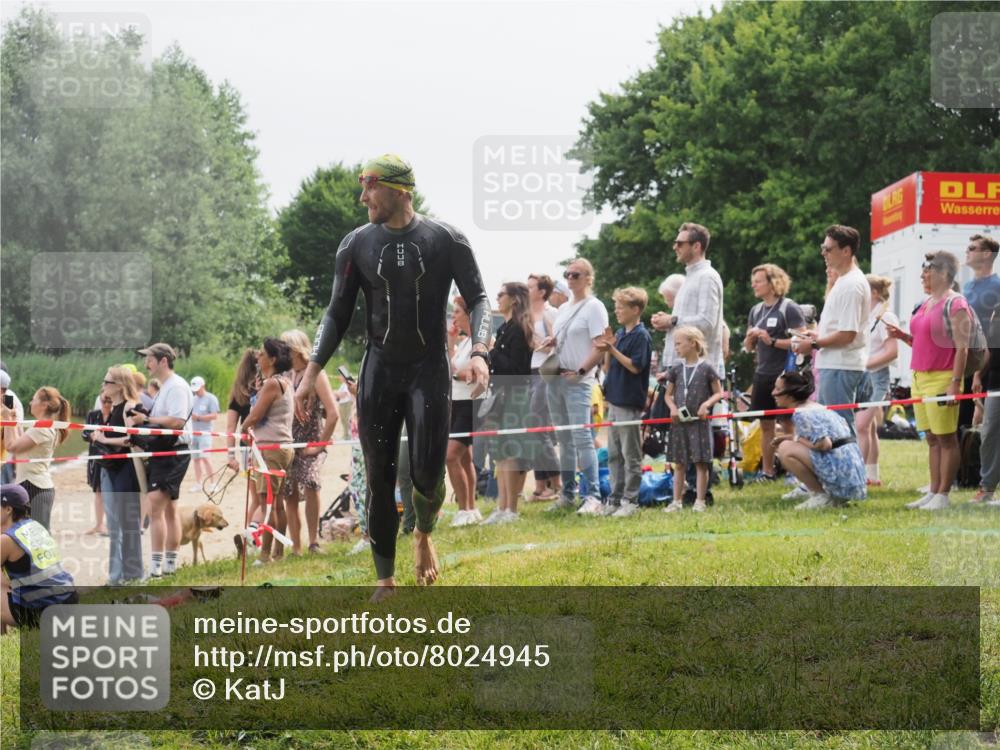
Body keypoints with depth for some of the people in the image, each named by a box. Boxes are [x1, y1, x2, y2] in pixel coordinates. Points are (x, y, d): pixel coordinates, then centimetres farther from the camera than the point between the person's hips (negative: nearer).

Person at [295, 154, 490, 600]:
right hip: (378, 370, 2)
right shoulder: (357, 245, 3)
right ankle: (385, 582, 8)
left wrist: (479, 353, -18)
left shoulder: (446, 240, -3)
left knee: (427, 474, -11)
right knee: (379, 478, -1)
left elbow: (477, 299, 0)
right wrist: (312, 371, -3)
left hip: (429, 370, -2)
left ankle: (424, 534, 24)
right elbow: (338, 314, 7)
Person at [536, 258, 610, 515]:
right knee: (564, 439, 10)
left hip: (578, 382, -8)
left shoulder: (594, 307, -5)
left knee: (581, 437, -14)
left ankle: (593, 496, -14)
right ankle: (567, 494, 16)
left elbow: (600, 347, -12)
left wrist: (580, 371, -17)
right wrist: (549, 342, 4)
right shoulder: (563, 308, 18)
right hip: (555, 379, 8)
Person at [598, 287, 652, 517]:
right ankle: (615, 498, 17)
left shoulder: (641, 335, -10)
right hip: (614, 400, 8)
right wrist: (607, 349, -3)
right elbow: (608, 367, 13)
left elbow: (635, 366, -17)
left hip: (630, 403, -8)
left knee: (631, 455, -2)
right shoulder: (619, 333, 13)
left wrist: (613, 350, -19)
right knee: (614, 454, 11)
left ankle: (630, 500, 3)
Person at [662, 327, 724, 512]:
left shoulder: (706, 368, -4)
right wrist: (672, 407, -5)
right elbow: (668, 394, 14)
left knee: (701, 462, -1)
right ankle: (677, 501, 12)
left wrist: (707, 403, -16)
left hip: (699, 421, -4)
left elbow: (718, 393, 1)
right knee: (679, 463, 7)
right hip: (679, 421, 4)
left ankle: (700, 501, 4)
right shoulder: (676, 368, 7)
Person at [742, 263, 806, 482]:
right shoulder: (756, 310, 14)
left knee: (788, 425, -6)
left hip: (784, 375, -7)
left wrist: (772, 341, -20)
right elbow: (748, 347, 19)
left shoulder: (789, 308, -7)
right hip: (763, 375, 7)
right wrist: (750, 337, -3)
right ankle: (767, 472, 17)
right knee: (765, 425, 10)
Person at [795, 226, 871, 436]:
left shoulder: (852, 284, -17)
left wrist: (814, 344, -12)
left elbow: (847, 334, -21)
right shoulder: (843, 281, 17)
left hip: (841, 367, -11)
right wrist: (818, 334, 13)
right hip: (832, 365, 11)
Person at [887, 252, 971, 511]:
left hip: (942, 379, -9)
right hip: (920, 378, 9)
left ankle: (943, 495, -3)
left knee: (946, 438, -4)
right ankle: (933, 492, 13)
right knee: (932, 439, 11)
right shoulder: (927, 303, 17)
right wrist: (903, 336, 8)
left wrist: (956, 382, -20)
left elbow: (962, 347, -14)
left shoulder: (955, 304, -9)